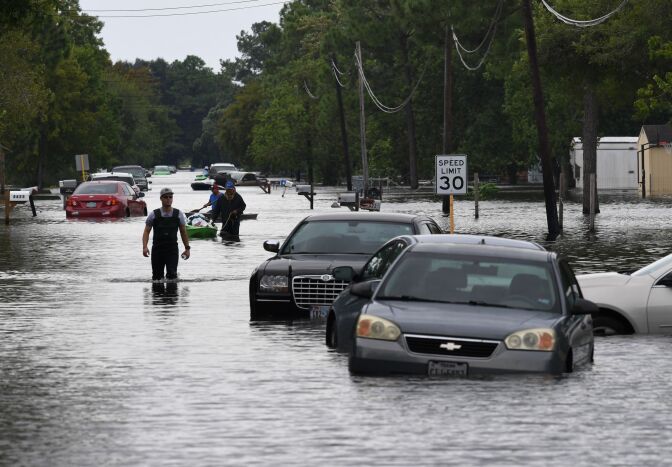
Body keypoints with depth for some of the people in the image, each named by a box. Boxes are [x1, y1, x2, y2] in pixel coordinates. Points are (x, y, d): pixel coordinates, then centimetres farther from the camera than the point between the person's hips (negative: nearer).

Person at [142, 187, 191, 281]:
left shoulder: (178, 214, 3)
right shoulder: (153, 215, 0)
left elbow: (183, 232, 11)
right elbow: (146, 231, 1)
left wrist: (187, 248, 9)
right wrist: (145, 247, -13)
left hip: (172, 250, 0)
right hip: (157, 250, 0)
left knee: (172, 275, -16)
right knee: (157, 276, 6)